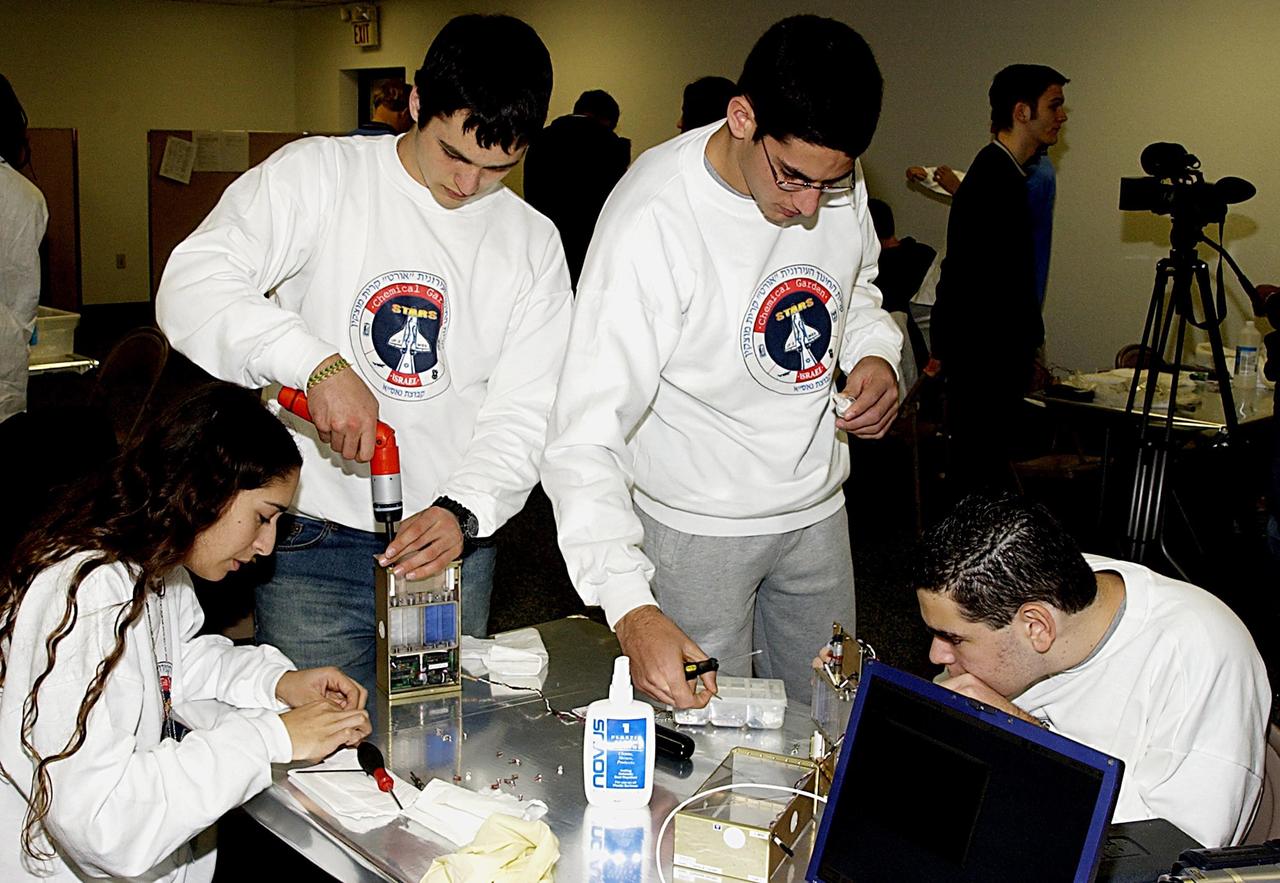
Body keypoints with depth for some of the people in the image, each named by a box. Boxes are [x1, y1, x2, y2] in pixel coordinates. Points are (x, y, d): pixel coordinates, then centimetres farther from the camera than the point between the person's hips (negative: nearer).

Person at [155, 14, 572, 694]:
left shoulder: (533, 243, 4)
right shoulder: (317, 175, -5)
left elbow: (522, 413, -2)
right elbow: (190, 288, -16)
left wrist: (464, 510, -20)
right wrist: (317, 361, -31)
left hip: (451, 541, 3)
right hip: (311, 541, -2)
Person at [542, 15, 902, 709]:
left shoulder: (836, 181, -8)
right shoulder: (653, 218, -28)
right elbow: (586, 439, -30)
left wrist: (876, 352, -8)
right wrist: (631, 607, -41)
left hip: (818, 506, 6)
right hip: (699, 523, -5)